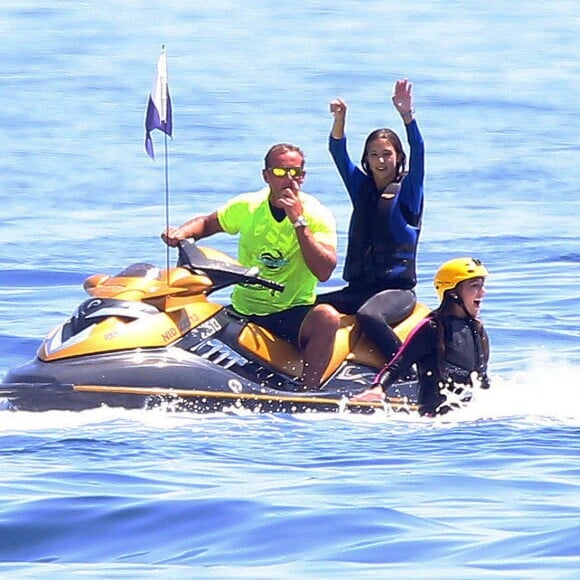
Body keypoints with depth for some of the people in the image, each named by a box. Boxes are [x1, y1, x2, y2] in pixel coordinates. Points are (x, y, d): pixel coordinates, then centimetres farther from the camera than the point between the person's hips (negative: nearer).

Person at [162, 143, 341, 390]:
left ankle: (308, 391, -28)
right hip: (243, 311, 3)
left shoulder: (317, 215, -7)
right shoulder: (247, 207, 1)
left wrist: (299, 221, -23)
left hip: (293, 314, -3)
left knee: (327, 317, -34)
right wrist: (182, 232, -4)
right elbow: (207, 223, 19)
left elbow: (324, 272, -20)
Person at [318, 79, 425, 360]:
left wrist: (407, 115, -29)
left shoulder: (408, 190, 3)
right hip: (358, 288, 5)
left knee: (368, 315, -37)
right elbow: (338, 152, 4)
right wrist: (339, 118, -15)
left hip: (397, 289, -5)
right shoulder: (361, 187, 15)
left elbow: (418, 152, -13)